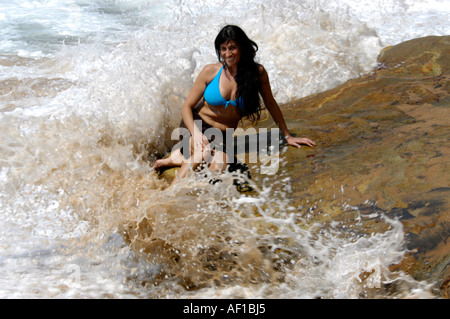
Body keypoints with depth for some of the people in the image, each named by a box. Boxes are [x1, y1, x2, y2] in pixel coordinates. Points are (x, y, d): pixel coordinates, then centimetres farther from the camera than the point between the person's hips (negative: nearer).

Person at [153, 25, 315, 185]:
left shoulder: (257, 72, -7)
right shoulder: (210, 72, -8)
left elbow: (270, 104, 7)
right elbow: (187, 106, -2)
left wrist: (287, 136, 11)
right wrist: (196, 133, -21)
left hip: (221, 136, 2)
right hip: (197, 125, -1)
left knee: (220, 164, -34)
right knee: (204, 152, -37)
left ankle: (179, 158, -8)